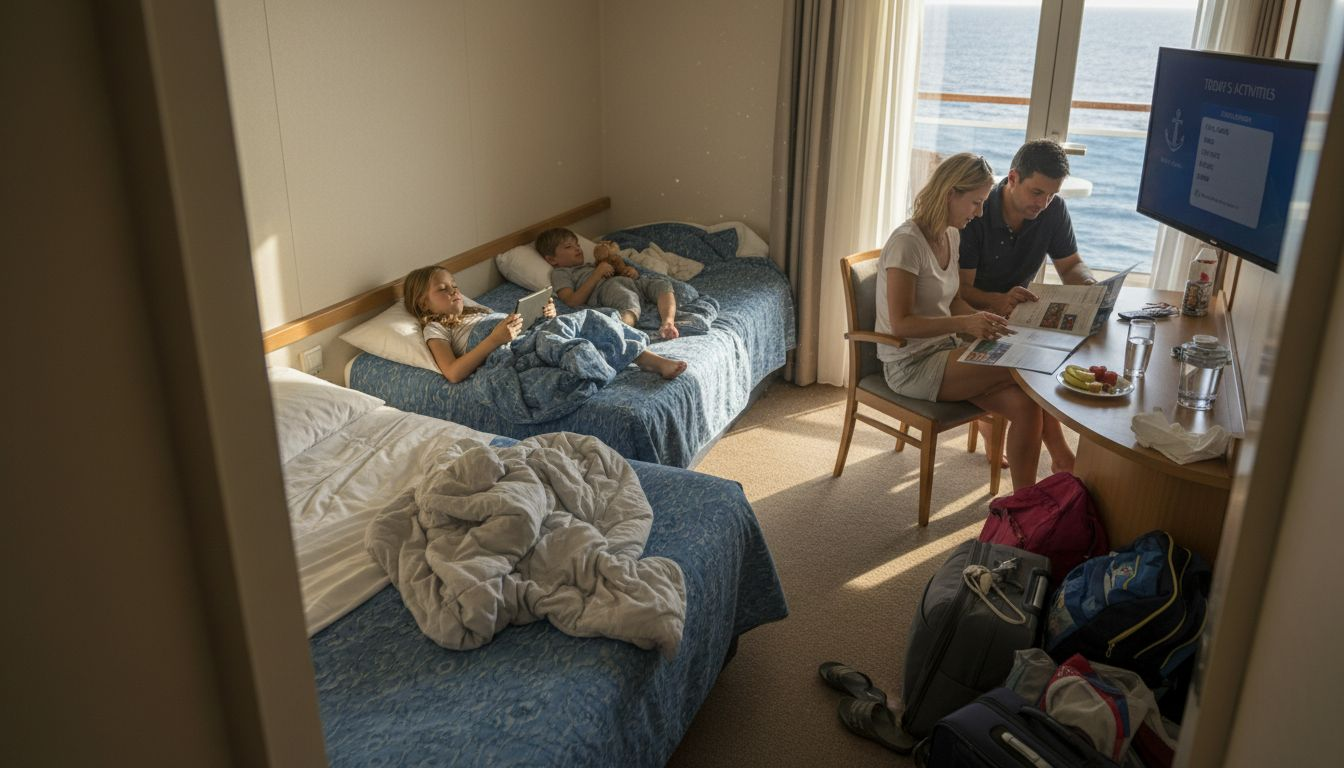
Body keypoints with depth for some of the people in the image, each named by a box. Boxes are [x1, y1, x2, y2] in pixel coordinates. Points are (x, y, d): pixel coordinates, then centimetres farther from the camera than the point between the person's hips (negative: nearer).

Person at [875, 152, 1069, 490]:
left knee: (1024, 403, -15)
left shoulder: (951, 235, 8)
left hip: (943, 351, 8)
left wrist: (982, 320, -4)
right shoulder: (907, 242, -18)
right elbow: (901, 323, -21)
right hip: (910, 365, -8)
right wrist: (964, 324, -28)